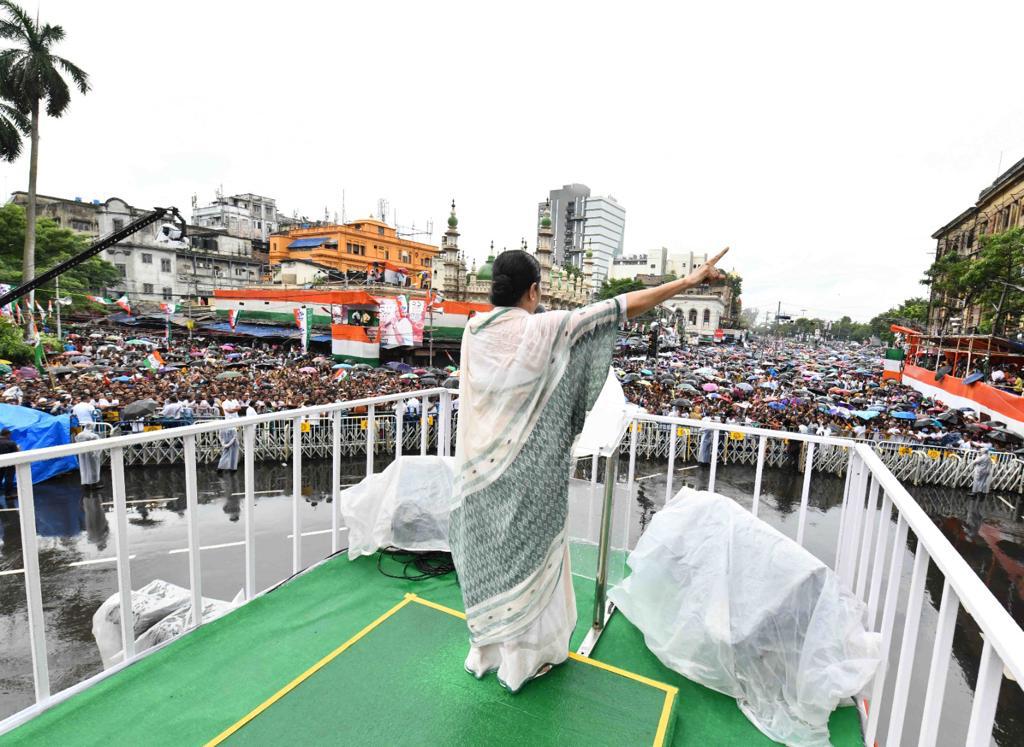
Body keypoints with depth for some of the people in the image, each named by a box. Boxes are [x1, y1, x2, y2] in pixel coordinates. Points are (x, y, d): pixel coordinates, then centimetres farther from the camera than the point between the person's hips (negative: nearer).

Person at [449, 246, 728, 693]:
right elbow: (617, 308, -15)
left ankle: (486, 651, 40)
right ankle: (522, 658, 32)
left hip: (480, 469, 6)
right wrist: (687, 281, -7)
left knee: (488, 554, 20)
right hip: (525, 472, -6)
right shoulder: (542, 330, -17)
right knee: (524, 555, 12)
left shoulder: (474, 331, -2)